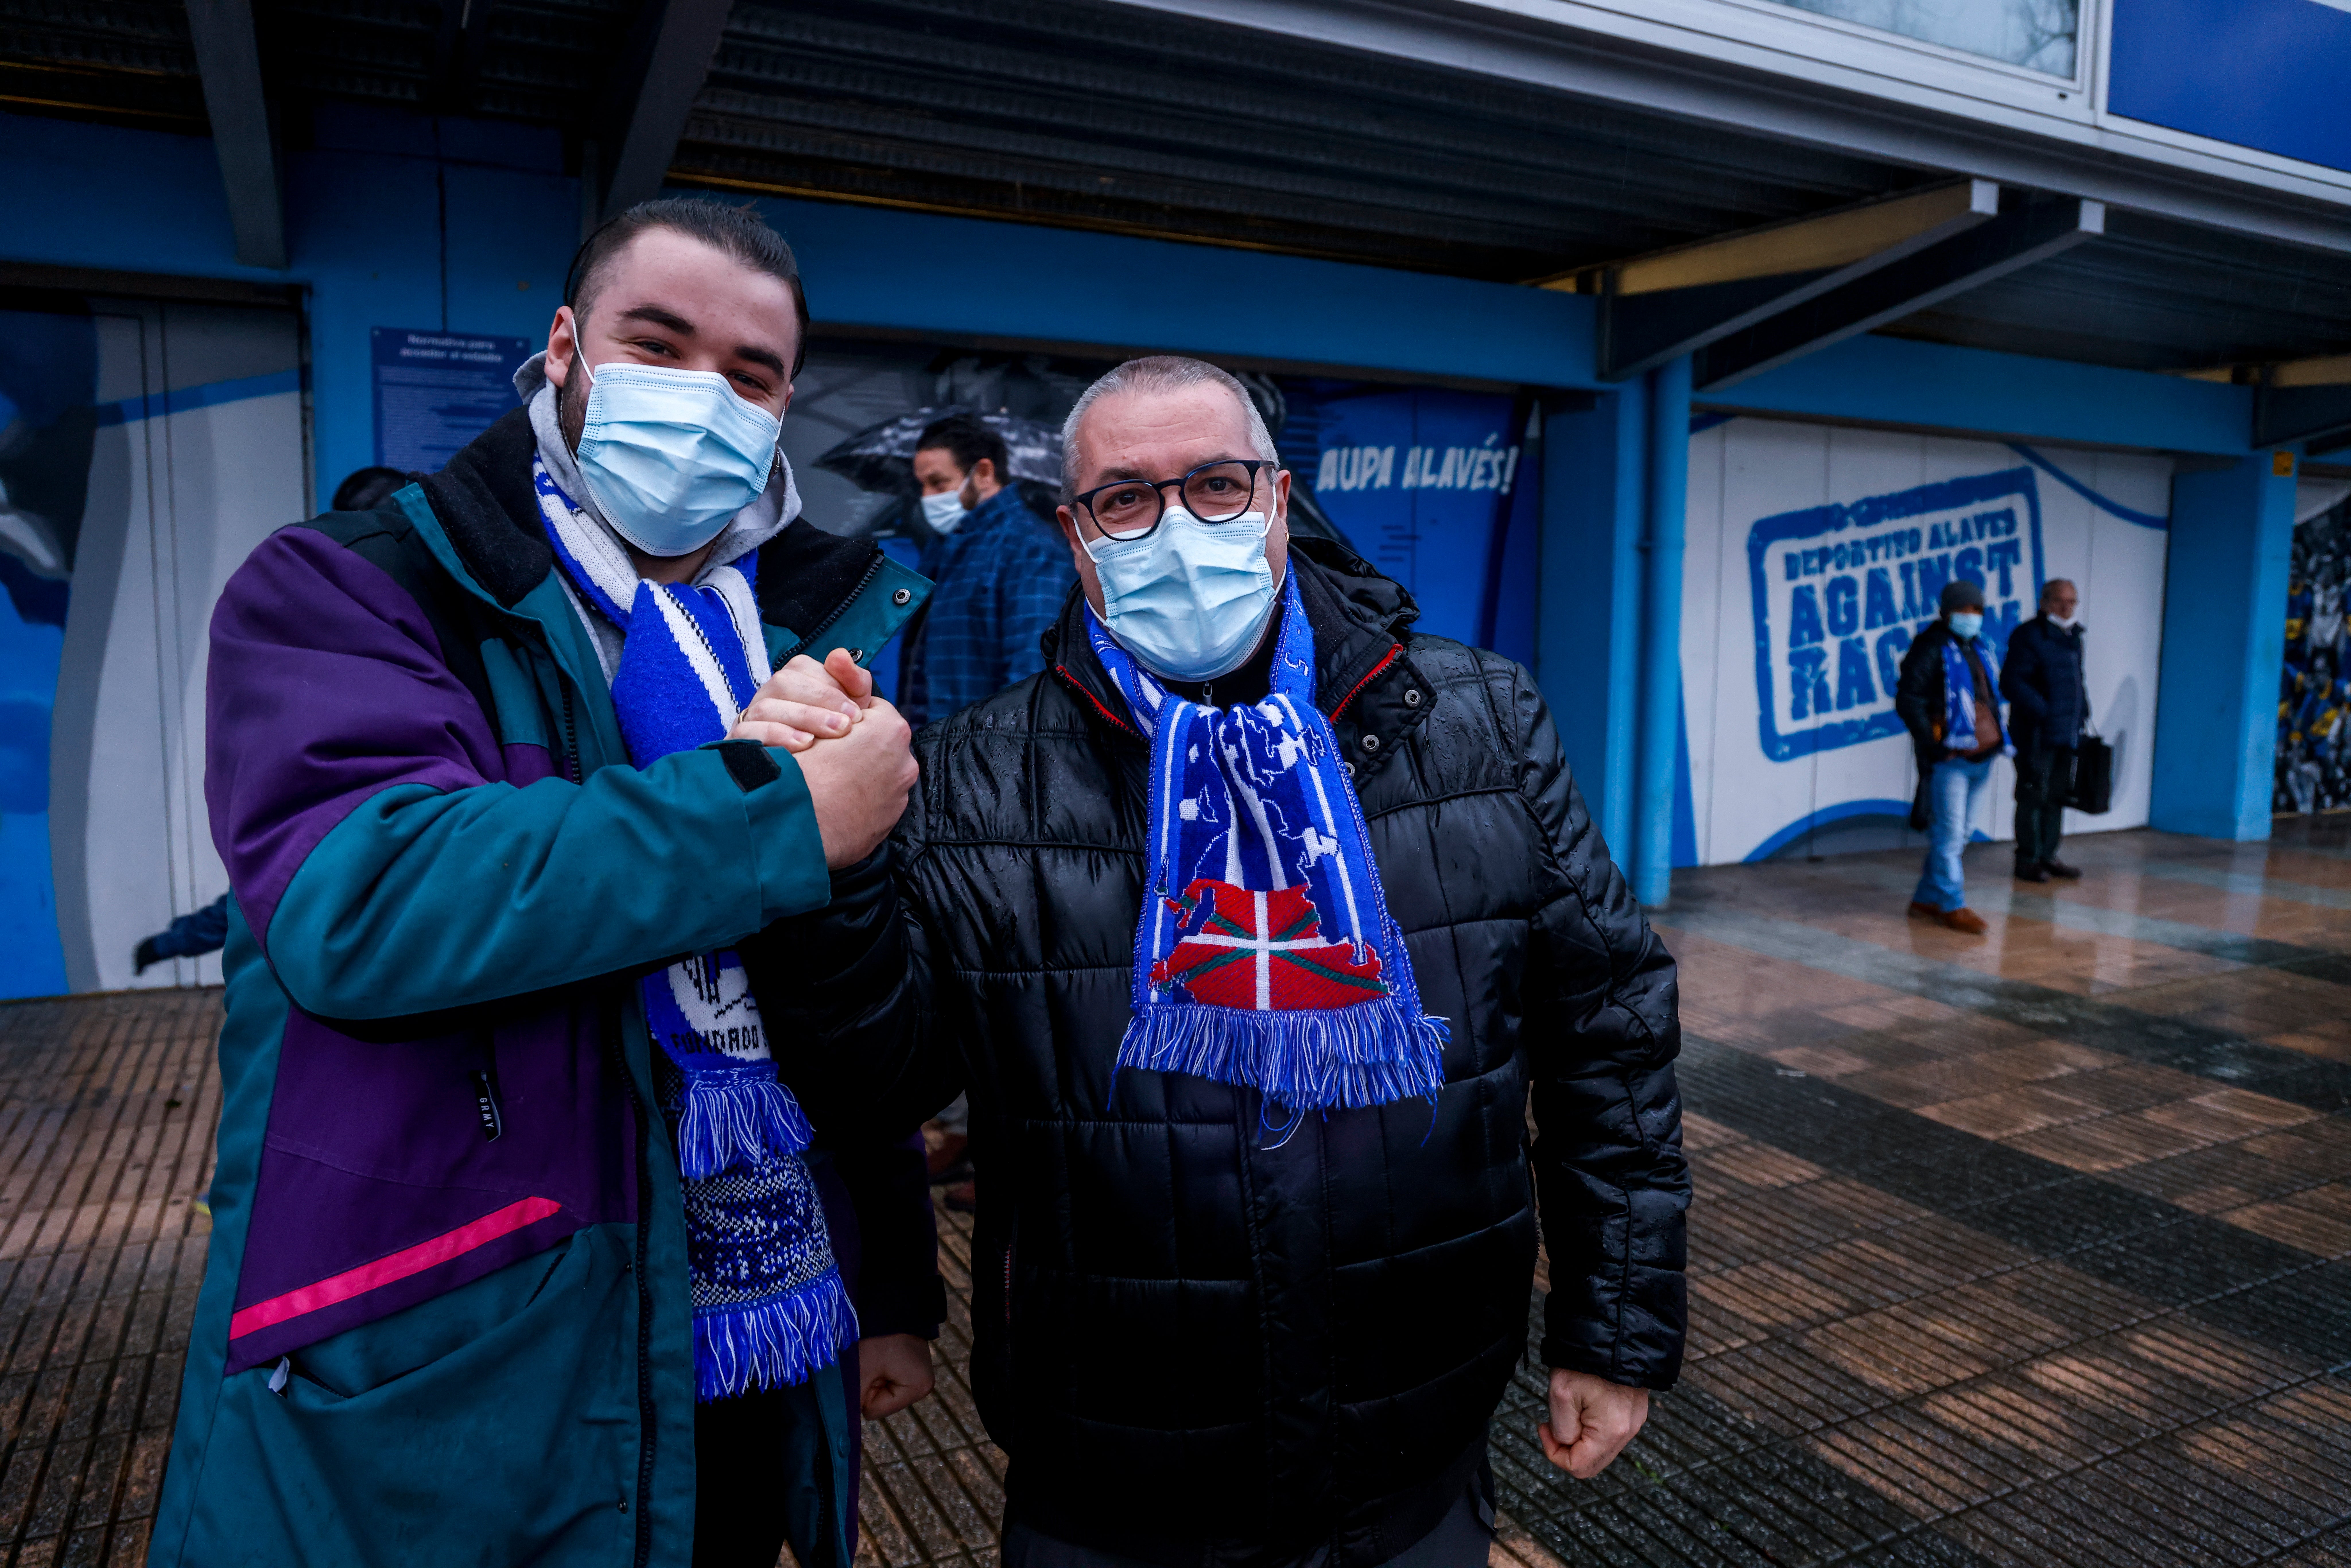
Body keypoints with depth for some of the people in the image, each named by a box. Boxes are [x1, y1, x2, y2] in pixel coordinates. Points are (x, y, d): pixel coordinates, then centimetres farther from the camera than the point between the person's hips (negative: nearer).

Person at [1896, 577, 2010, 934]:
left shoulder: (1981, 649, 17)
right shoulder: (1932, 650, -8)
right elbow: (1908, 700, -14)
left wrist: (1998, 738, 16)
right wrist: (1932, 744, -18)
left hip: (1981, 757, 8)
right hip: (1949, 758, -8)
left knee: (1959, 834, 12)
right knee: (1949, 834, -4)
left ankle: (1927, 899, 21)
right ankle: (1952, 905, 5)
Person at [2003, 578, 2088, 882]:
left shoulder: (2073, 637, 16)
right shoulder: (2028, 636, -9)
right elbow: (2012, 683, -16)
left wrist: (2082, 713, 13)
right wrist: (2044, 712, -19)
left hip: (2068, 733, 8)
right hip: (2037, 733, -8)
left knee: (2056, 796, 13)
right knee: (2033, 796, -3)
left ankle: (2048, 857, 21)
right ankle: (2028, 860, 5)